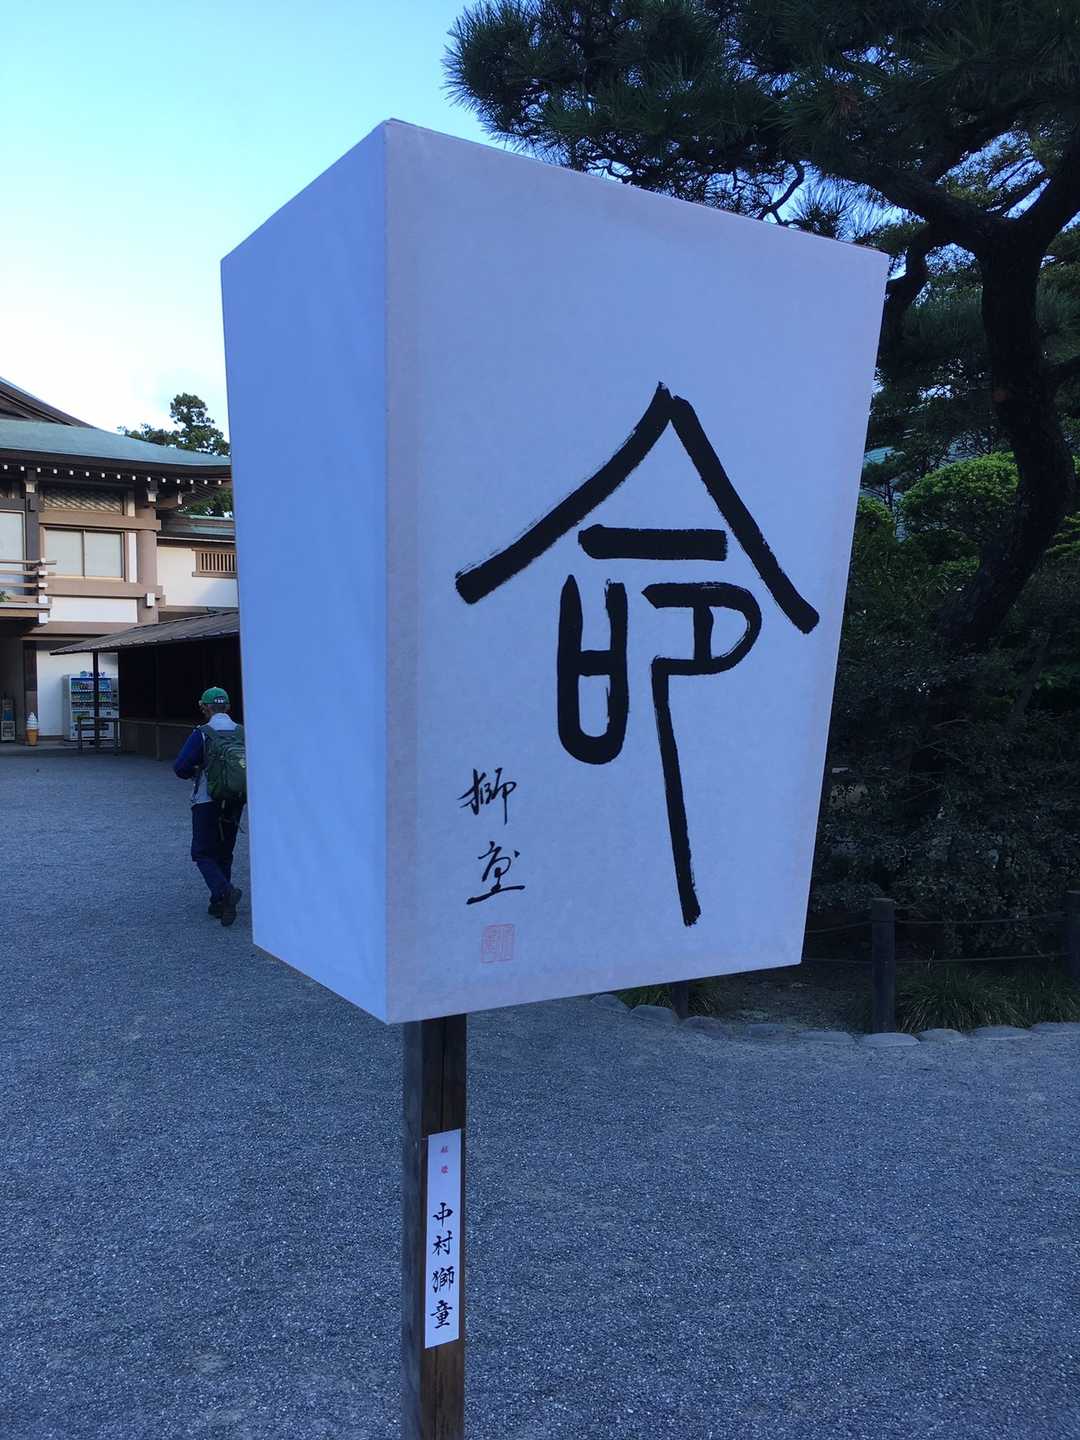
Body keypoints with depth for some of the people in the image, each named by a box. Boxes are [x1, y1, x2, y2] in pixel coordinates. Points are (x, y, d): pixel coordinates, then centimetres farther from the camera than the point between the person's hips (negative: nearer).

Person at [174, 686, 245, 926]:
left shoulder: (201, 735, -12)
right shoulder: (243, 733, -1)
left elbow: (180, 767, -14)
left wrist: (194, 772, 8)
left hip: (207, 804, -4)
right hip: (235, 804, 4)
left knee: (203, 854, 5)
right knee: (224, 854, 17)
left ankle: (225, 891, -18)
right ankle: (219, 904, 18)